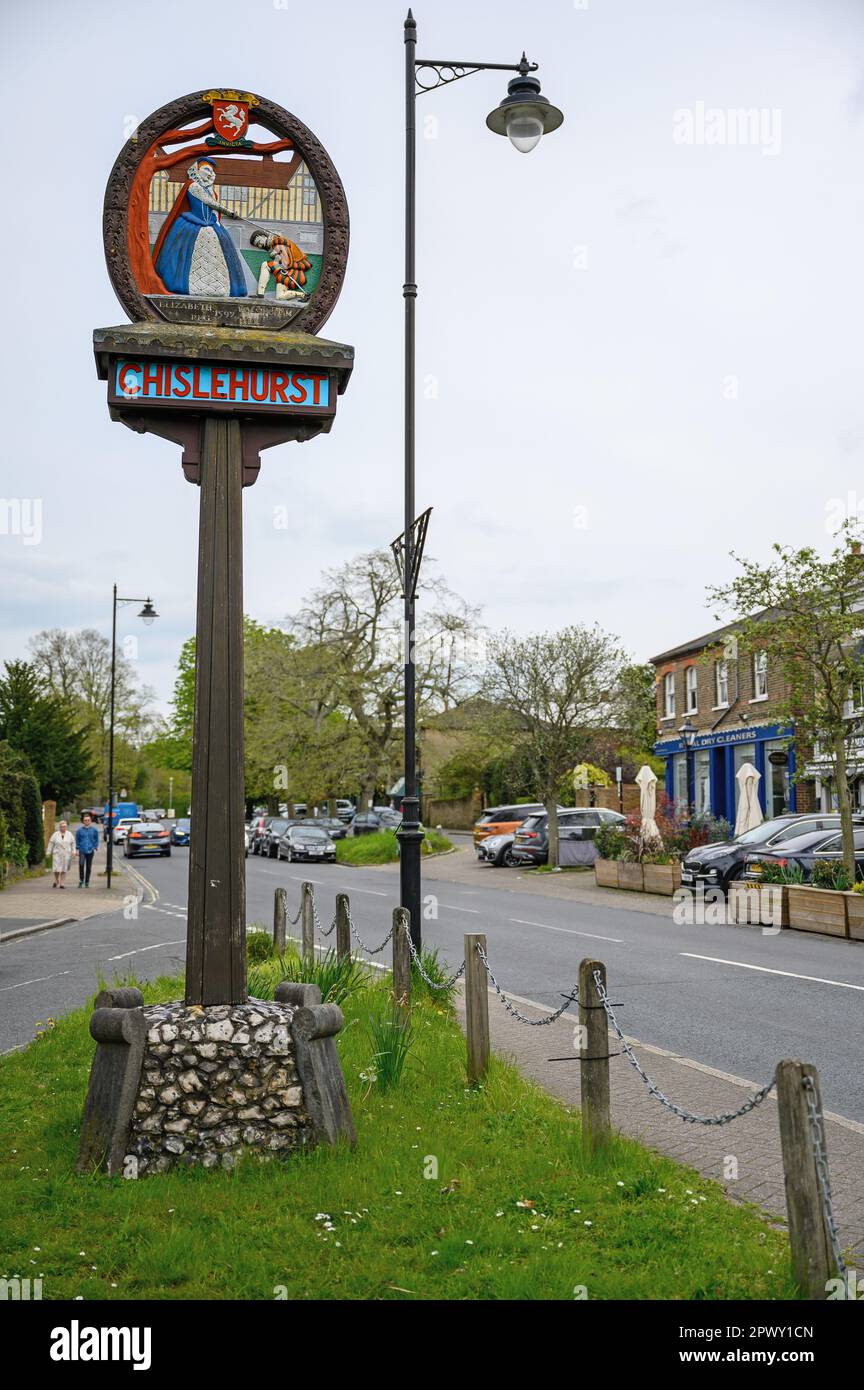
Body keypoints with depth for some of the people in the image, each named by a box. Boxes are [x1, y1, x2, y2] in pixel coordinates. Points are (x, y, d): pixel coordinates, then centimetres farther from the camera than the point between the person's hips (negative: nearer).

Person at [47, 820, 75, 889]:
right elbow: (51, 843, 3)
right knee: (57, 868, -7)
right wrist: (49, 852, -1)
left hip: (66, 854, 1)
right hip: (57, 853, -1)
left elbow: (73, 843, 9)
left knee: (64, 868, -1)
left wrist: (73, 851, 1)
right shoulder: (55, 834, 2)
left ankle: (61, 883, 5)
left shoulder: (69, 834, 6)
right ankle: (56, 880, 19)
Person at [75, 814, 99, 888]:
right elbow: (77, 840, 10)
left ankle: (87, 882, 14)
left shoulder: (94, 830, 3)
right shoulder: (79, 830, 3)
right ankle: (81, 880, -8)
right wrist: (77, 849, 3)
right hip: (82, 851, -1)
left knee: (88, 867, 4)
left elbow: (96, 840, 11)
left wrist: (95, 848, 1)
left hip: (90, 851, 1)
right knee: (81, 864, -20)